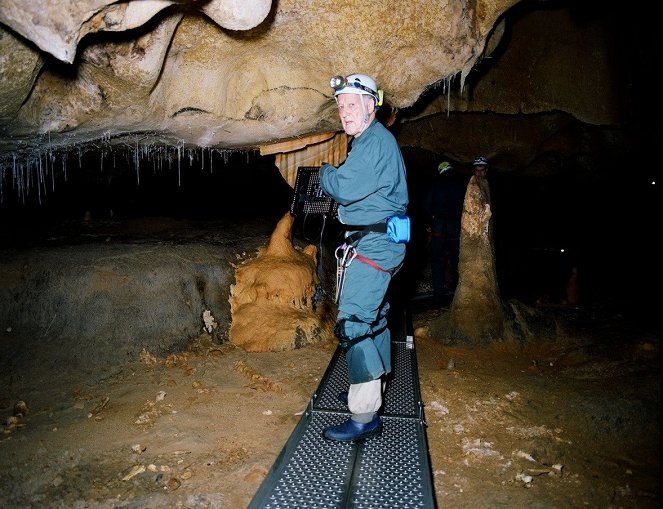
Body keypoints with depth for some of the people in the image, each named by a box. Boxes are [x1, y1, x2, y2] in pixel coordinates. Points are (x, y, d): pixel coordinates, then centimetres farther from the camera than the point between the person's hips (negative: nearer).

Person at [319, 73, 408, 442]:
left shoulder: (376, 141, -15)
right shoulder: (372, 140, 19)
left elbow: (345, 188, -23)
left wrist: (326, 172, -3)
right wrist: (335, 176, 2)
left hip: (374, 243, -11)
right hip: (379, 242, 11)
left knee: (353, 323, -13)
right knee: (373, 316, 19)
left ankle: (365, 415, -7)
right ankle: (373, 387, 35)